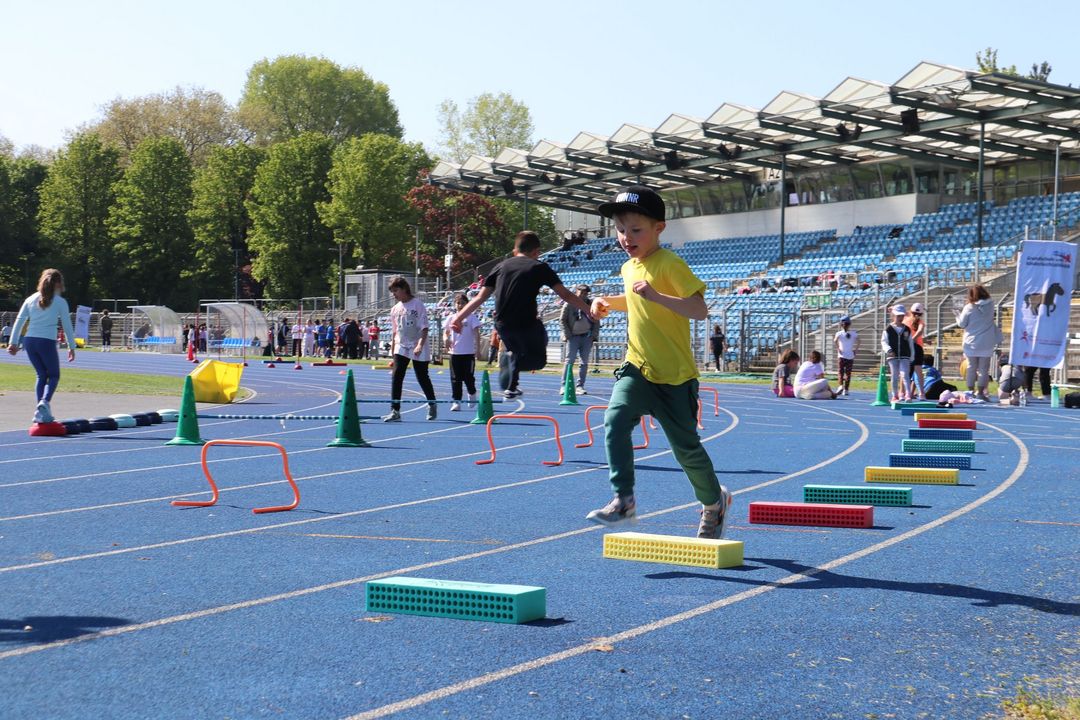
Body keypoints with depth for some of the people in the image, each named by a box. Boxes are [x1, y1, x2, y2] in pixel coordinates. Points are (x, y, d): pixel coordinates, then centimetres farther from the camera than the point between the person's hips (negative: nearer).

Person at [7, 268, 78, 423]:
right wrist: (71, 347, 10)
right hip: (47, 341, -4)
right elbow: (67, 326, 3)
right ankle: (45, 402, -16)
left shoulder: (31, 299, 12)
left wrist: (14, 342, 9)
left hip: (29, 341, 4)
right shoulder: (60, 302, 1)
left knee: (41, 375, 17)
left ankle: (41, 411, 11)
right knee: (54, 375, 10)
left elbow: (19, 321, 8)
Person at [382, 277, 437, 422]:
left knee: (422, 377, 6)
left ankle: (432, 406, 28)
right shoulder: (395, 309, 8)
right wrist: (393, 350, 14)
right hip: (401, 347, 4)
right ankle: (395, 411, -13)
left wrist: (420, 345, -23)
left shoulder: (417, 305, -8)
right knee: (396, 377, -11)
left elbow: (424, 328, -12)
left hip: (418, 349, -4)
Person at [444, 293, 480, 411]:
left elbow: (477, 334, -4)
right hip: (454, 353, 3)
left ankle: (472, 394, 29)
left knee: (469, 377, 1)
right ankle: (456, 401, 4)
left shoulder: (471, 318, -2)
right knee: (455, 378, 1)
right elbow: (447, 332, 16)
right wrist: (446, 339, -6)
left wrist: (478, 348, -11)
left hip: (469, 353, -3)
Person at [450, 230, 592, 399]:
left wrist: (459, 317, 16)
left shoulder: (502, 266, 14)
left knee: (512, 348, 33)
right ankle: (516, 359, -17)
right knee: (538, 360, 15)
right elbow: (565, 294, 0)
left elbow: (480, 297, 12)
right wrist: (589, 310, 8)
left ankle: (508, 386, 14)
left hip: (502, 324, 5)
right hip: (526, 323, -5)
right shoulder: (539, 267, 4)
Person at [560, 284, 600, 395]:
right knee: (569, 361, -7)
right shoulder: (569, 304, 1)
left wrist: (594, 335, 1)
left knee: (584, 362, 2)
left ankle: (580, 386, 7)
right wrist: (567, 335, -7)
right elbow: (562, 320, 0)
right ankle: (564, 386, -5)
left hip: (587, 337, 3)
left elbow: (596, 321, 12)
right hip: (573, 337, -3)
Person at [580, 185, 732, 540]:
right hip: (637, 367, 6)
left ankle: (715, 501, 30)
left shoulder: (671, 265, -15)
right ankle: (623, 500, -18)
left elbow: (700, 310, -24)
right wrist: (607, 301, 12)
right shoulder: (629, 268, 9)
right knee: (615, 421, -20)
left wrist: (656, 296, -34)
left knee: (686, 447, 5)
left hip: (675, 375, -6)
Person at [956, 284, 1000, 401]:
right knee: (984, 368, 4)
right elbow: (990, 320, 7)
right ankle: (980, 392, -1)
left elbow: (962, 323, -6)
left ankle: (971, 391, 11)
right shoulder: (990, 306, -2)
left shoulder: (969, 308, -12)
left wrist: (958, 315, 11)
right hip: (986, 343, 1)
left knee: (971, 367, 9)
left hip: (971, 343, -1)